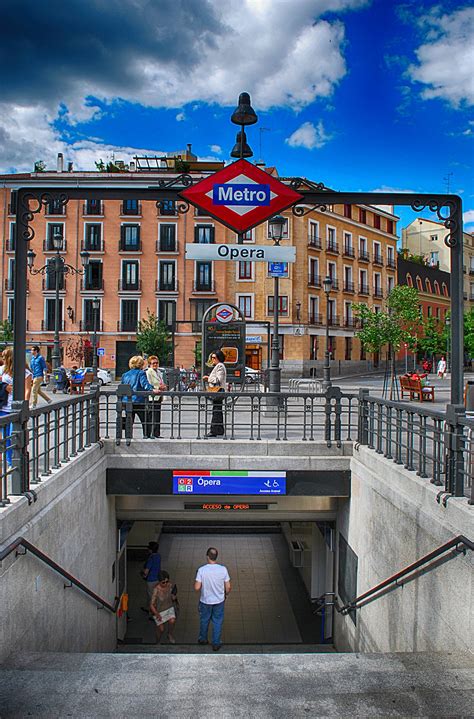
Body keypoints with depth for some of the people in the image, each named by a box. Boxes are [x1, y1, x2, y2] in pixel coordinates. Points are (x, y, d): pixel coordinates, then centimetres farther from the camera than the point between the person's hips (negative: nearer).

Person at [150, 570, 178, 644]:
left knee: (172, 621, -21)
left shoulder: (170, 586, -15)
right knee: (161, 629, -4)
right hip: (159, 611, -3)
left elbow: (173, 598, 0)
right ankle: (158, 642, 27)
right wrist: (157, 614, -38)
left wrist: (174, 596, -23)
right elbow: (152, 605, -23)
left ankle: (170, 635, 9)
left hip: (169, 608, 3)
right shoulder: (156, 590, -27)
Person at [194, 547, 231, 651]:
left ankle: (203, 639, 45)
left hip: (205, 601, 0)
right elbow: (228, 587, -11)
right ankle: (216, 644, 32)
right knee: (217, 622, 20)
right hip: (219, 601, 0)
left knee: (204, 620, 25)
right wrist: (225, 595, 10)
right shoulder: (223, 569, -19)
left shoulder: (201, 570, -24)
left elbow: (197, 588, -21)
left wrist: (198, 585, 2)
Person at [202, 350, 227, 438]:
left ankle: (213, 431, -9)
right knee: (218, 411, 14)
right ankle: (220, 430, 20)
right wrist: (209, 378, 13)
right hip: (217, 391, 11)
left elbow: (218, 380, -19)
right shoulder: (218, 366, 20)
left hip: (218, 390, -11)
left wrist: (209, 378, -9)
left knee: (216, 411, -9)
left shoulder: (220, 366, -12)